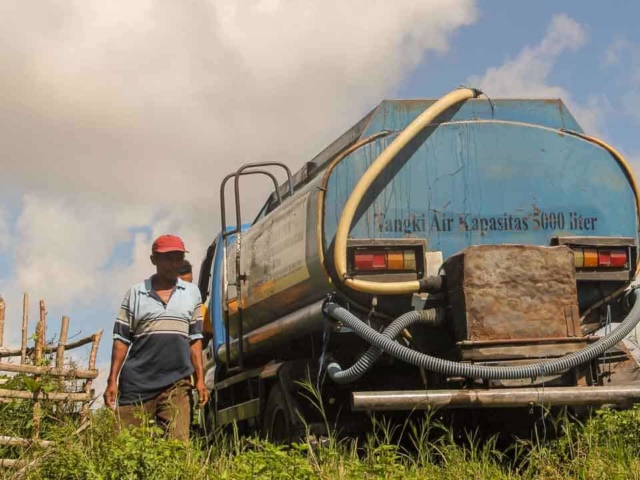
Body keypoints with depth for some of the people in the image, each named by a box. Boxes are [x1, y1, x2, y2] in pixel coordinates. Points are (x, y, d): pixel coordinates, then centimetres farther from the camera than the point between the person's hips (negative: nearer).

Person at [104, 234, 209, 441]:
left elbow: (195, 339, 14)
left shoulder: (192, 293, 13)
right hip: (137, 383, -1)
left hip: (176, 384, 1)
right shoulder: (136, 293, 8)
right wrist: (112, 381, 0)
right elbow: (121, 340, 7)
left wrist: (200, 379, 7)